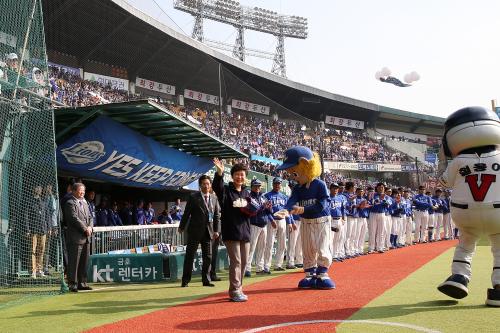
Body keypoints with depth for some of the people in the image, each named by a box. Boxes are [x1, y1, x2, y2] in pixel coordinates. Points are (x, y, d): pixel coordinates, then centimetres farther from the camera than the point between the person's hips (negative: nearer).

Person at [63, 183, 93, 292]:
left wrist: (90, 227, -1)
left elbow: (90, 217, 18)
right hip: (75, 238, -8)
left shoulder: (85, 203, 20)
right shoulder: (70, 203, -6)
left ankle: (82, 283, 17)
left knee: (84, 262, 10)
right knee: (74, 262, -4)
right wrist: (85, 229, -13)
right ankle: (73, 284, 1)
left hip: (86, 238, 8)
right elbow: (74, 218, -15)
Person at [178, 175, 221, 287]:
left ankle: (206, 280, 17)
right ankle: (185, 280, 10)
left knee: (208, 257, 7)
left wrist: (217, 230, 1)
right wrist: (181, 227, 3)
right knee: (190, 256, 2)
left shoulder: (214, 198, 7)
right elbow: (186, 213, 0)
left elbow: (217, 215, 8)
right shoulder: (193, 197, -4)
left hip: (208, 231, 4)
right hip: (195, 231, -4)